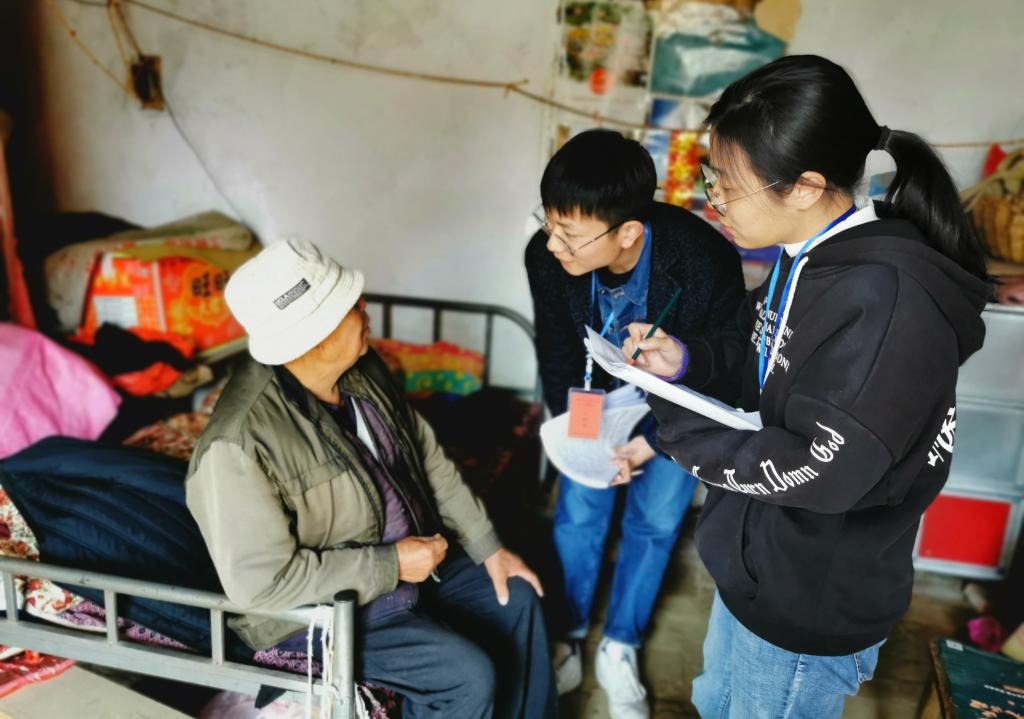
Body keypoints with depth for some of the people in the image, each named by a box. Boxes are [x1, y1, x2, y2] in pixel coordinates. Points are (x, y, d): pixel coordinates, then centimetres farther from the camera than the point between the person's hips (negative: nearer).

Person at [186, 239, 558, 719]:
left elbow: (428, 457, 2)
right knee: (469, 676, -17)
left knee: (516, 598, 8)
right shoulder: (240, 445, -31)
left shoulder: (362, 370, -8)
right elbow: (262, 583, -28)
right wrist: (390, 566, -23)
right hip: (321, 608, -7)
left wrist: (487, 546, -1)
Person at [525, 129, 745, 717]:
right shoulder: (546, 255, -28)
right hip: (599, 391, 2)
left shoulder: (706, 263, -36)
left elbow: (721, 371, -20)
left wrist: (654, 439, -26)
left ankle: (620, 651, 26)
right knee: (579, 513, 3)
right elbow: (558, 358, -12)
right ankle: (568, 639, 27)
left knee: (655, 521, 4)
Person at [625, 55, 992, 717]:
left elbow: (818, 473, -30)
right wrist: (686, 362, -8)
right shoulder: (807, 258, -2)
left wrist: (670, 426, -24)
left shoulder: (889, 304, -30)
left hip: (814, 603, -8)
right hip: (756, 562, 8)